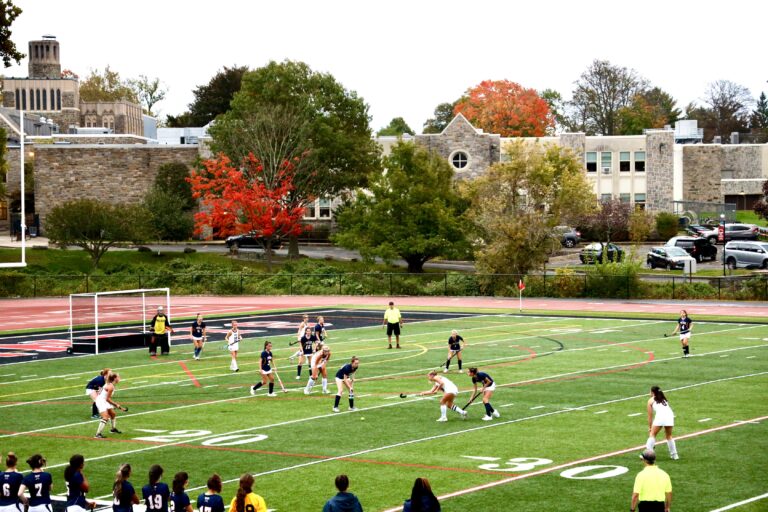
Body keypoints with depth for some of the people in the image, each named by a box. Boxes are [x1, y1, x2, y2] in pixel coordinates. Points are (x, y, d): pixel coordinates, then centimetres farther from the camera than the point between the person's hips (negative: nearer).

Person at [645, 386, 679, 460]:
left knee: (652, 434, 8)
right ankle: (674, 455, 21)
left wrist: (649, 427, 28)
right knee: (669, 436, 21)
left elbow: (650, 416, 20)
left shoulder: (651, 400, 21)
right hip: (670, 415, 4)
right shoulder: (664, 399, 33)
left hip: (660, 416, -4)